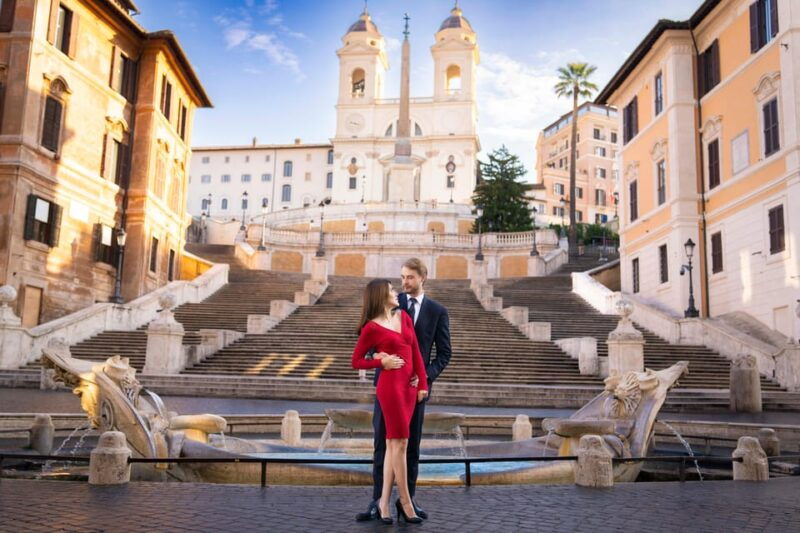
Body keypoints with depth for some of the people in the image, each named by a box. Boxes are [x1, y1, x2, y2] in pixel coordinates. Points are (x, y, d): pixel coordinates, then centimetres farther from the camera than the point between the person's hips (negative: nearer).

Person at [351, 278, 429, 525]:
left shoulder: (404, 317, 12)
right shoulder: (371, 328, -4)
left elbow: (416, 352, 11)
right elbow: (356, 361, 3)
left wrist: (423, 383, 5)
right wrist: (382, 361, -11)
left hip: (409, 386, 6)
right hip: (390, 386, -6)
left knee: (393, 444, 8)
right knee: (400, 442, -4)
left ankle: (384, 504, 13)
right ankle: (405, 502, 6)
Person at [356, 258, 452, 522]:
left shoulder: (438, 311, 2)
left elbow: (444, 353, 2)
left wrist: (427, 375, -14)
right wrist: (377, 352, -23)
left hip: (416, 384, 0)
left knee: (412, 443, 9)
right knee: (382, 442, 1)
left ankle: (408, 498, 20)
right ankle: (377, 501, 6)